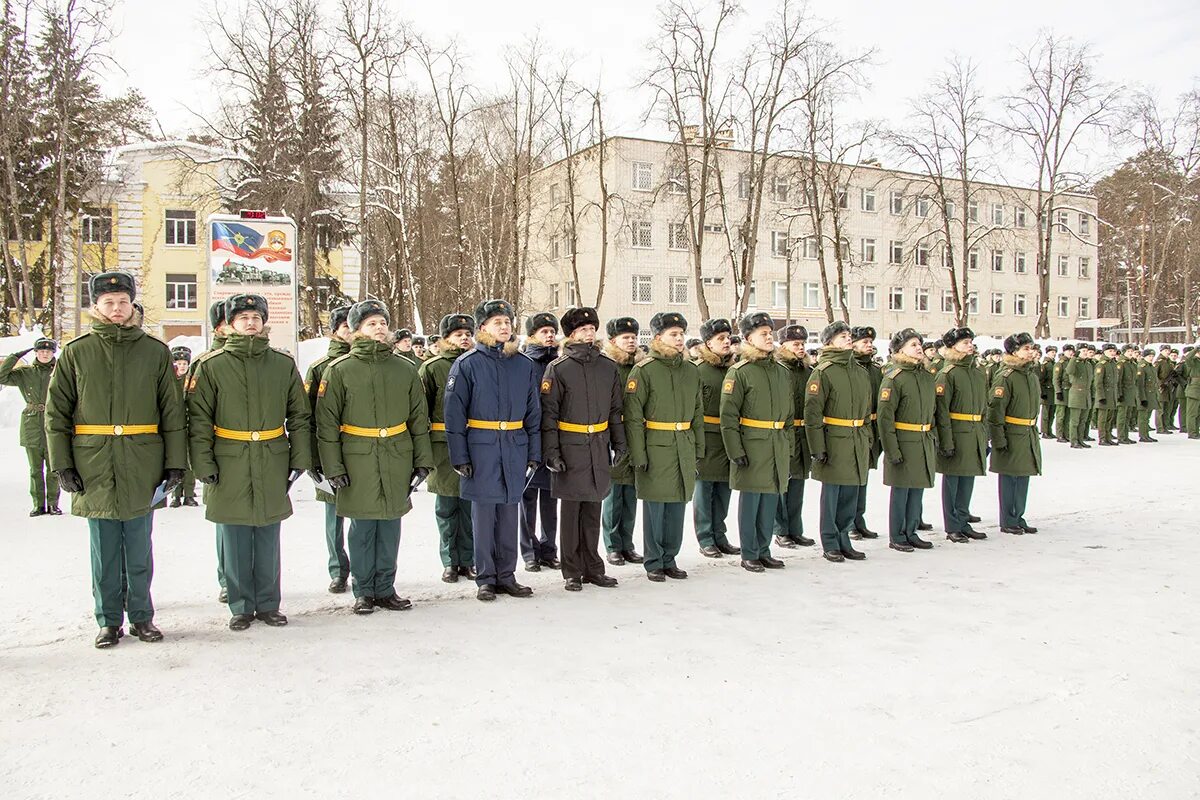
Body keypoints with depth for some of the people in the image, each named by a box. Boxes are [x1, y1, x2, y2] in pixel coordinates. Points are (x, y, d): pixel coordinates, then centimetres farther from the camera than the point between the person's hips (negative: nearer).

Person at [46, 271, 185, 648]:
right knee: (104, 551, 8)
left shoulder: (155, 351, 4)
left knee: (139, 550, 8)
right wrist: (62, 465, -1)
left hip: (141, 468, 0)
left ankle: (141, 616, 21)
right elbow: (56, 412, 5)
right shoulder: (76, 352, 4)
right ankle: (109, 620, 21)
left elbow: (173, 412, 5)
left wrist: (175, 462, 1)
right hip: (94, 467, 0)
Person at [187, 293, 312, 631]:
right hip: (229, 465, -1)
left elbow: (300, 416, 8)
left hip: (273, 465, 2)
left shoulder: (283, 364, 6)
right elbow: (199, 419, -1)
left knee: (268, 540, 10)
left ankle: (268, 604, 22)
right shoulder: (212, 366, 0)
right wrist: (204, 464, -7)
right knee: (235, 541, 6)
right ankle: (241, 606, 19)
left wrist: (300, 460, 3)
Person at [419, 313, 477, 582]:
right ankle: (450, 562, 17)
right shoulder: (432, 368, 1)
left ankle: (468, 560, 18)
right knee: (446, 508, 6)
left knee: (470, 506, 6)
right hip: (444, 446, -2)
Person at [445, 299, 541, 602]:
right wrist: (459, 457, -10)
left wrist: (534, 453, 8)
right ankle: (486, 579, 14)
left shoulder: (523, 364, 9)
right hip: (481, 449, -3)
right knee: (483, 514, 3)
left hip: (515, 449, 4)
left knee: (509, 514, 9)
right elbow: (454, 414, -5)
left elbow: (533, 412, 12)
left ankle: (506, 575, 21)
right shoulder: (467, 364, -3)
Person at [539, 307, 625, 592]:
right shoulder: (558, 368, -3)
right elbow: (548, 413, -6)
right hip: (570, 448, -4)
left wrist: (619, 444, 12)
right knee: (570, 511, 3)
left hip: (599, 449, 4)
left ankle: (592, 568, 22)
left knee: (593, 510, 11)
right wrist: (551, 451, -12)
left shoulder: (608, 367, 10)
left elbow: (615, 409, 15)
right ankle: (572, 572, 13)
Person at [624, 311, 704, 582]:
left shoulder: (691, 371, 11)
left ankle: (670, 559, 23)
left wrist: (699, 448, 13)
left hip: (684, 450, 5)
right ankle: (653, 563, 14)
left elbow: (698, 413, 16)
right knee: (655, 507, 2)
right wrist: (638, 455, -14)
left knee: (677, 506, 10)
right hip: (655, 449, -5)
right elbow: (633, 415, -10)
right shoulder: (643, 370, -7)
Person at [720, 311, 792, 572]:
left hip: (778, 449, 6)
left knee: (770, 502, 11)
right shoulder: (739, 372, -6)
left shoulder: (782, 372, 13)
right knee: (750, 501, 1)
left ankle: (764, 551, 23)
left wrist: (789, 448, 14)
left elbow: (789, 415, 18)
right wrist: (735, 451, -15)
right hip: (751, 448, -6)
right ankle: (749, 555, 12)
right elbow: (728, 416, -10)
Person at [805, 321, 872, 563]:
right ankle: (830, 544, 12)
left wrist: (868, 440, 16)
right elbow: (812, 413, -12)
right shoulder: (823, 372, -8)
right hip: (833, 443, -6)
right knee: (831, 493, 2)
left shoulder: (861, 372, 14)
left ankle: (844, 540, 23)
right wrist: (817, 448, -15)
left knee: (850, 495, 11)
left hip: (857, 444, 6)